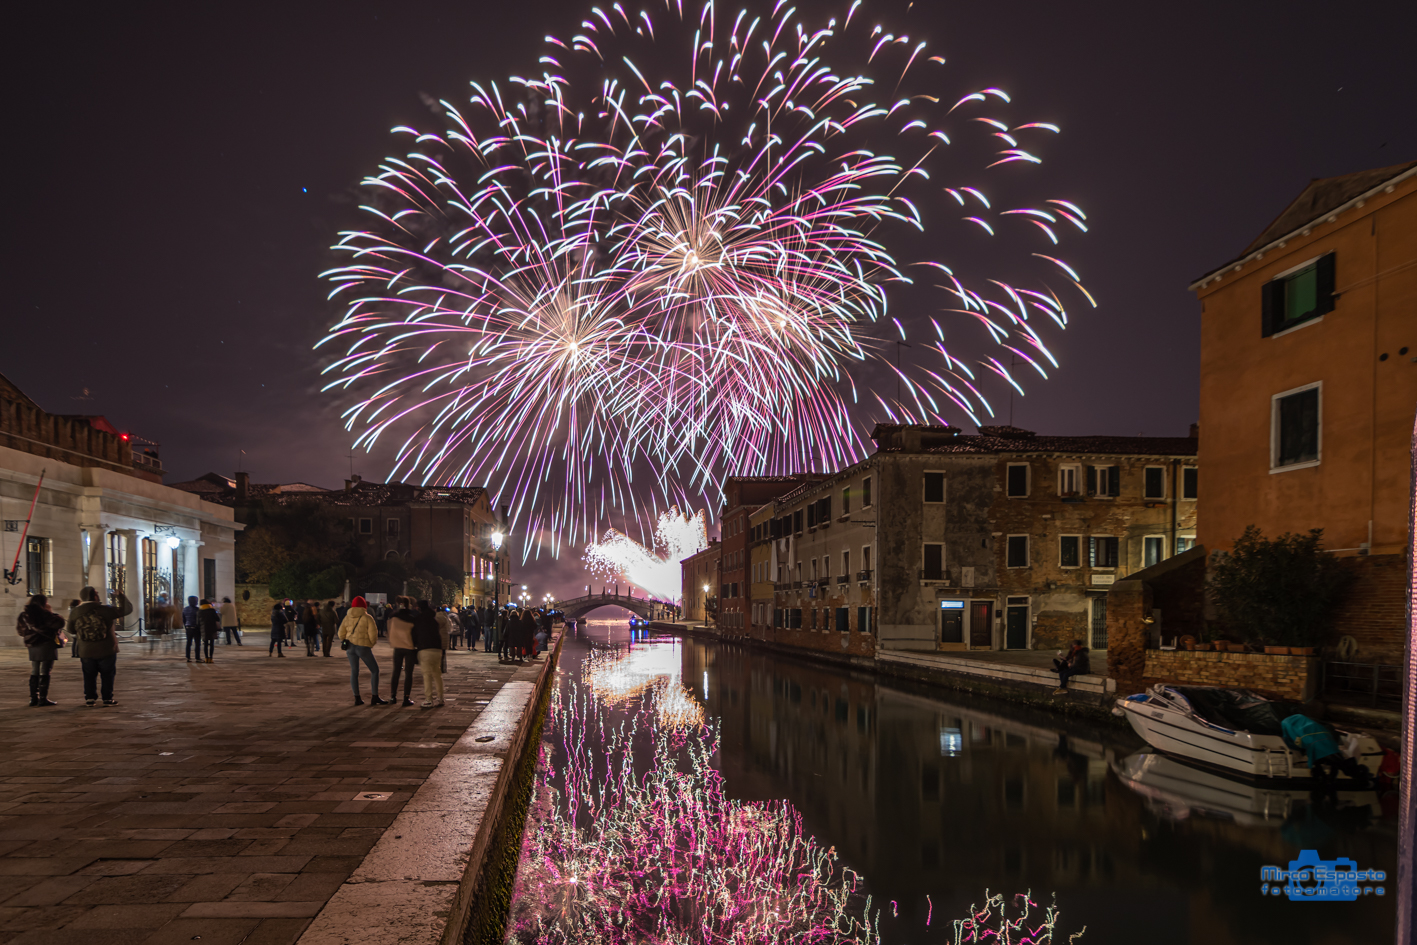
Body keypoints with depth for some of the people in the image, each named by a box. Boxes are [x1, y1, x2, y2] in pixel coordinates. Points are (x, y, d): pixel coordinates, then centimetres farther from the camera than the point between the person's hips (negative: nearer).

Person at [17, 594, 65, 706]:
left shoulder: (24, 615, 8)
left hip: (33, 647, 7)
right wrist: (52, 613, -3)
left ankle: (33, 698, 13)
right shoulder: (44, 614, -14)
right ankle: (43, 698, -2)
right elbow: (59, 623, -19)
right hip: (47, 645, -7)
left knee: (34, 673, 13)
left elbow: (20, 630, 17)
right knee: (44, 673, -3)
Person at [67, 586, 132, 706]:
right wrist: (120, 596, 4)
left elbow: (70, 630, 11)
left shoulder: (75, 613, -1)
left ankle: (90, 698, 14)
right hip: (106, 651, -3)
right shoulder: (105, 609, -13)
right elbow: (126, 609, -6)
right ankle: (107, 698, 10)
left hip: (86, 652, 3)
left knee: (89, 675, 15)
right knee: (107, 675, 9)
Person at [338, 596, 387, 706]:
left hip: (350, 647, 5)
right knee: (374, 670, 4)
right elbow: (373, 635, -9)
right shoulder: (367, 618, -6)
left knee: (354, 672, 11)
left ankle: (357, 698, 10)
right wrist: (372, 643, 9)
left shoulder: (347, 618, 8)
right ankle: (374, 697, 0)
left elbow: (341, 634, 10)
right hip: (363, 646, -5)